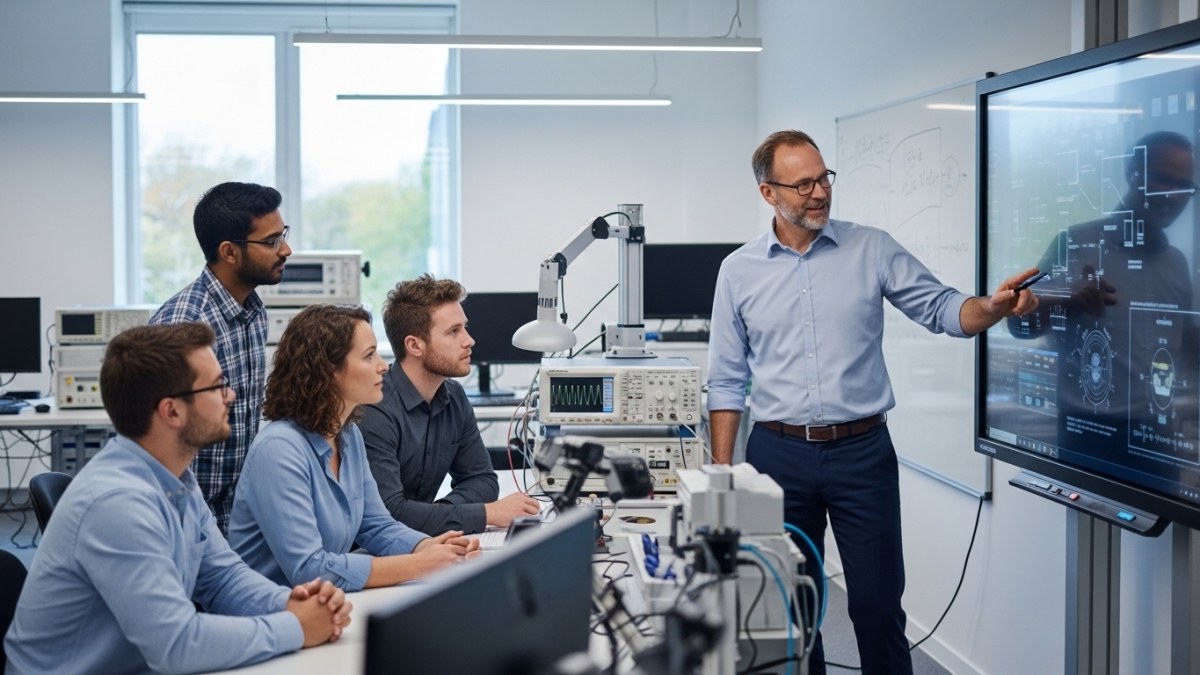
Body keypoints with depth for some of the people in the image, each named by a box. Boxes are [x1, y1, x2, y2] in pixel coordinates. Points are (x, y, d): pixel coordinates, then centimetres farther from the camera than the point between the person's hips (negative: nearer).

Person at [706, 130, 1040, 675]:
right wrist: (722, 472, 2)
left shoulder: (871, 250, 1)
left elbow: (942, 309, -1)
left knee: (877, 604, 2)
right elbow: (727, 382, 6)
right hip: (778, 454, 1)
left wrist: (992, 307, -23)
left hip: (862, 451, -1)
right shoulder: (739, 271, 3)